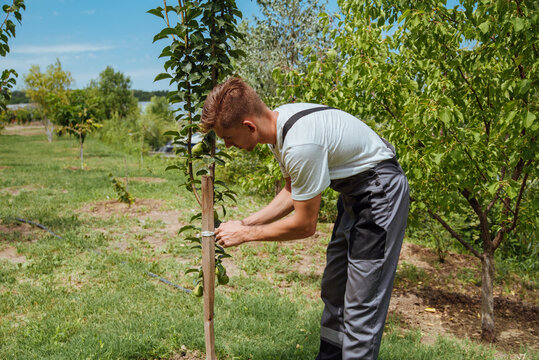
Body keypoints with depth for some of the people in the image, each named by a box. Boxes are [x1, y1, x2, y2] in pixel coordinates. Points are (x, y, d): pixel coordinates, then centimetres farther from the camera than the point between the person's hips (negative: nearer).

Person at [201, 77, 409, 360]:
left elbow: (305, 225, -22)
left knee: (361, 302, -7)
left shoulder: (301, 146, -34)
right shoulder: (277, 123, -5)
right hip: (354, 192, 10)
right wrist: (246, 223, 0)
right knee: (334, 289, 18)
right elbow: (292, 193, 8)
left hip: (381, 191, -10)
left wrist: (246, 235, -12)